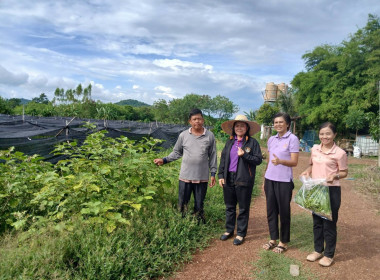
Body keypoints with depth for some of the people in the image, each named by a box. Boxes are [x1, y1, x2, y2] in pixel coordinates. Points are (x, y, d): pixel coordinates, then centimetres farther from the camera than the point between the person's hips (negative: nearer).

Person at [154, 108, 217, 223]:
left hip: (202, 177, 0)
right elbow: (177, 152, 12)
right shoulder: (183, 135, 2)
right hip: (185, 176, 1)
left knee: (199, 206, 11)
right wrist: (164, 160, 1)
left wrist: (213, 174, 4)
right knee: (182, 204, 7)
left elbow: (212, 156, 6)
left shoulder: (210, 136, 2)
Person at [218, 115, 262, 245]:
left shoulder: (252, 142, -4)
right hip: (229, 179, 5)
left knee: (243, 208, 7)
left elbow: (258, 160, -8)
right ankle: (229, 230, 32)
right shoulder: (229, 142, 9)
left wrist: (244, 155, -20)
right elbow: (223, 159, 10)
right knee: (229, 206, 16)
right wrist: (220, 175, 4)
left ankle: (241, 233, 21)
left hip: (244, 180, -4)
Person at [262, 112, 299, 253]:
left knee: (284, 212, 5)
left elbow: (294, 162, -11)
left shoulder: (292, 139, -6)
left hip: (284, 181, -5)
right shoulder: (271, 139, 11)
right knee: (271, 210, 12)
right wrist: (264, 179, 14)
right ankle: (273, 239, 27)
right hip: (270, 179, 5)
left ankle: (283, 242, 21)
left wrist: (280, 161, -30)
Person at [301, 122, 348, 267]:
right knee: (317, 221, 16)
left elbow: (344, 172, -4)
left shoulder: (339, 153, -11)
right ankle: (318, 250, 32)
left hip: (331, 191, -5)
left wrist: (335, 176, -23)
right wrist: (307, 171, -3)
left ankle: (329, 254, 23)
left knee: (329, 223, 6)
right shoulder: (314, 149, 4)